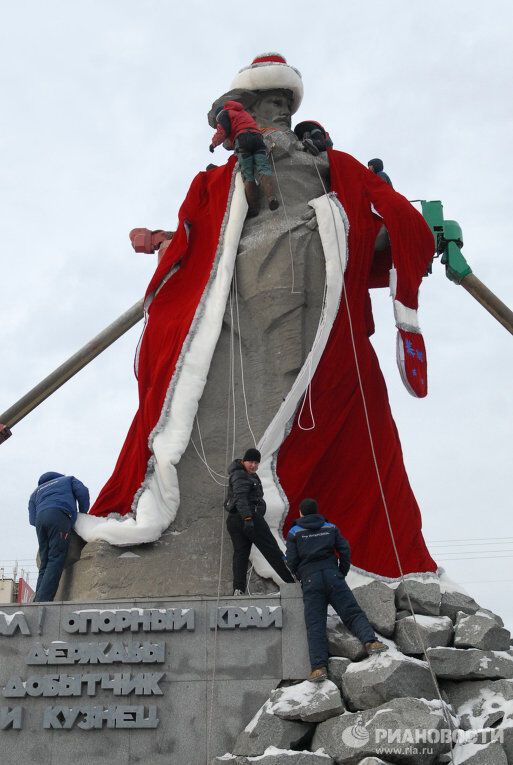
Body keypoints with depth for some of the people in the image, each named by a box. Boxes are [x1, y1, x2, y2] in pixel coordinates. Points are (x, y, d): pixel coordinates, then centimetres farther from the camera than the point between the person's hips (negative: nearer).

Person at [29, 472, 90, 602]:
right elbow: (82, 492, 12)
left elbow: (32, 519, 23)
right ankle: (43, 601, -25)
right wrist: (83, 513, 24)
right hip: (59, 515, -4)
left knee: (45, 564, 4)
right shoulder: (68, 479, 33)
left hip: (40, 519, 4)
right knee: (56, 560, -12)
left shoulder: (36, 491, 38)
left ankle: (37, 601, -10)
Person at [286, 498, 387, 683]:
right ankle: (370, 640, -28)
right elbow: (345, 550, 10)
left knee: (315, 625, -6)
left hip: (310, 581, -1)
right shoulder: (330, 528, 16)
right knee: (352, 612, -2)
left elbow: (292, 561, 4)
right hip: (332, 575, 2)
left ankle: (319, 666, -20)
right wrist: (342, 574, 21)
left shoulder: (294, 533, 9)